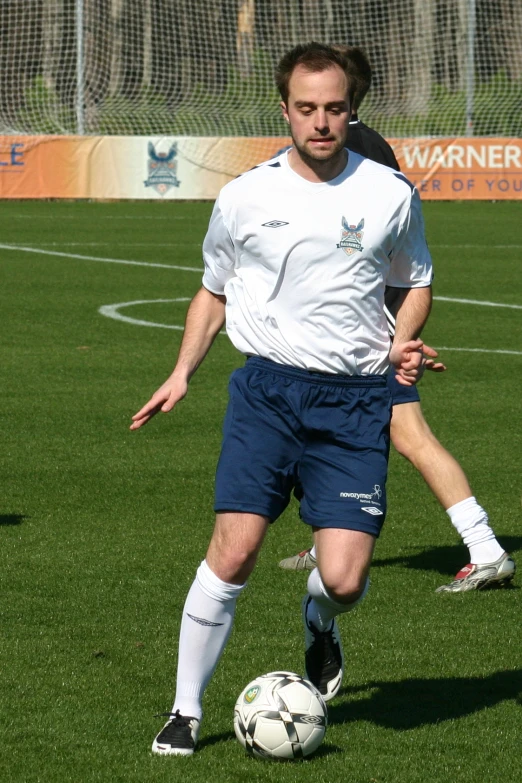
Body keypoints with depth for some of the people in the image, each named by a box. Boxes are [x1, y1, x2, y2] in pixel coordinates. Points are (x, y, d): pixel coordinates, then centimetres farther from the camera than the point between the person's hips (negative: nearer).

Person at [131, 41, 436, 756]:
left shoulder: (391, 195, 3)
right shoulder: (245, 198, 3)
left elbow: (415, 283, 19)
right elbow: (214, 292, 17)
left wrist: (403, 343, -1)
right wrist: (182, 372, 5)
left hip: (357, 400, 0)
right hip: (268, 387, 0)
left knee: (344, 580, -9)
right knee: (234, 550, -13)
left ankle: (319, 618, 30)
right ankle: (186, 710, 1)